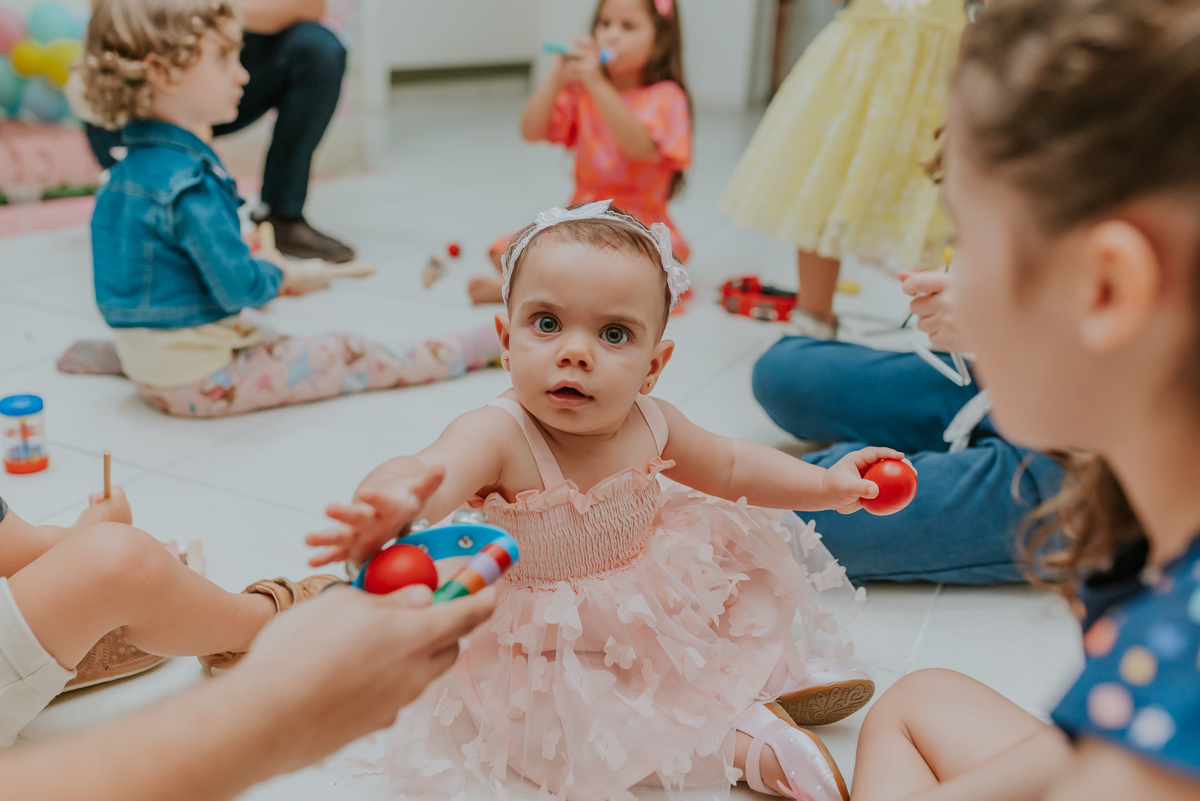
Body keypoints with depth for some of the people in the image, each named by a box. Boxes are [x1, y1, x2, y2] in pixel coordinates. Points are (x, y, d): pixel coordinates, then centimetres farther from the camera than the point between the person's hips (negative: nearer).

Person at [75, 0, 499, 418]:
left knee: (259, 327, 34)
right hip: (198, 381, -9)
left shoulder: (129, 170, 4)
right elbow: (238, 288, -26)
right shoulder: (190, 185, -27)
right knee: (342, 354, -1)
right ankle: (466, 350, 9)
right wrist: (272, 271, -5)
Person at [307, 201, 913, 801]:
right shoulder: (498, 435, -31)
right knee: (562, 715, -28)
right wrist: (384, 510, -78)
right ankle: (744, 741, -14)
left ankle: (767, 669, 18)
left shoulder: (649, 424, -12)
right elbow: (427, 473, -54)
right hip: (550, 653, -5)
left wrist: (827, 485, -1)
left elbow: (732, 467, 8)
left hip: (660, 609, 5)